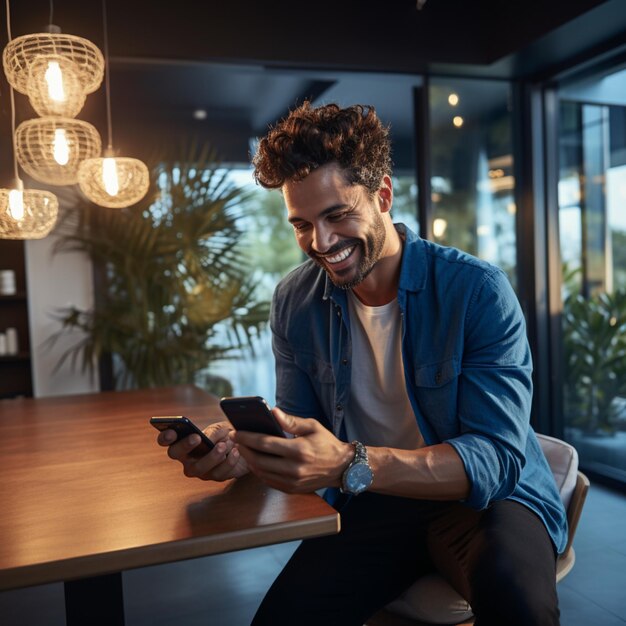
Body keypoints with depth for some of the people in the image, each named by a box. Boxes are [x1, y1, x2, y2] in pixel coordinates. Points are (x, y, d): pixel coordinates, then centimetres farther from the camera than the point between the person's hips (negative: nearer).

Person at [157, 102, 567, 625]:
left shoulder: (477, 290, -16)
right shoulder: (294, 302, -3)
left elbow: (497, 457, -22)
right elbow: (300, 432, 4)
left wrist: (349, 465, -37)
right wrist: (241, 451, -20)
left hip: (486, 498, -2)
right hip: (372, 503, 3)